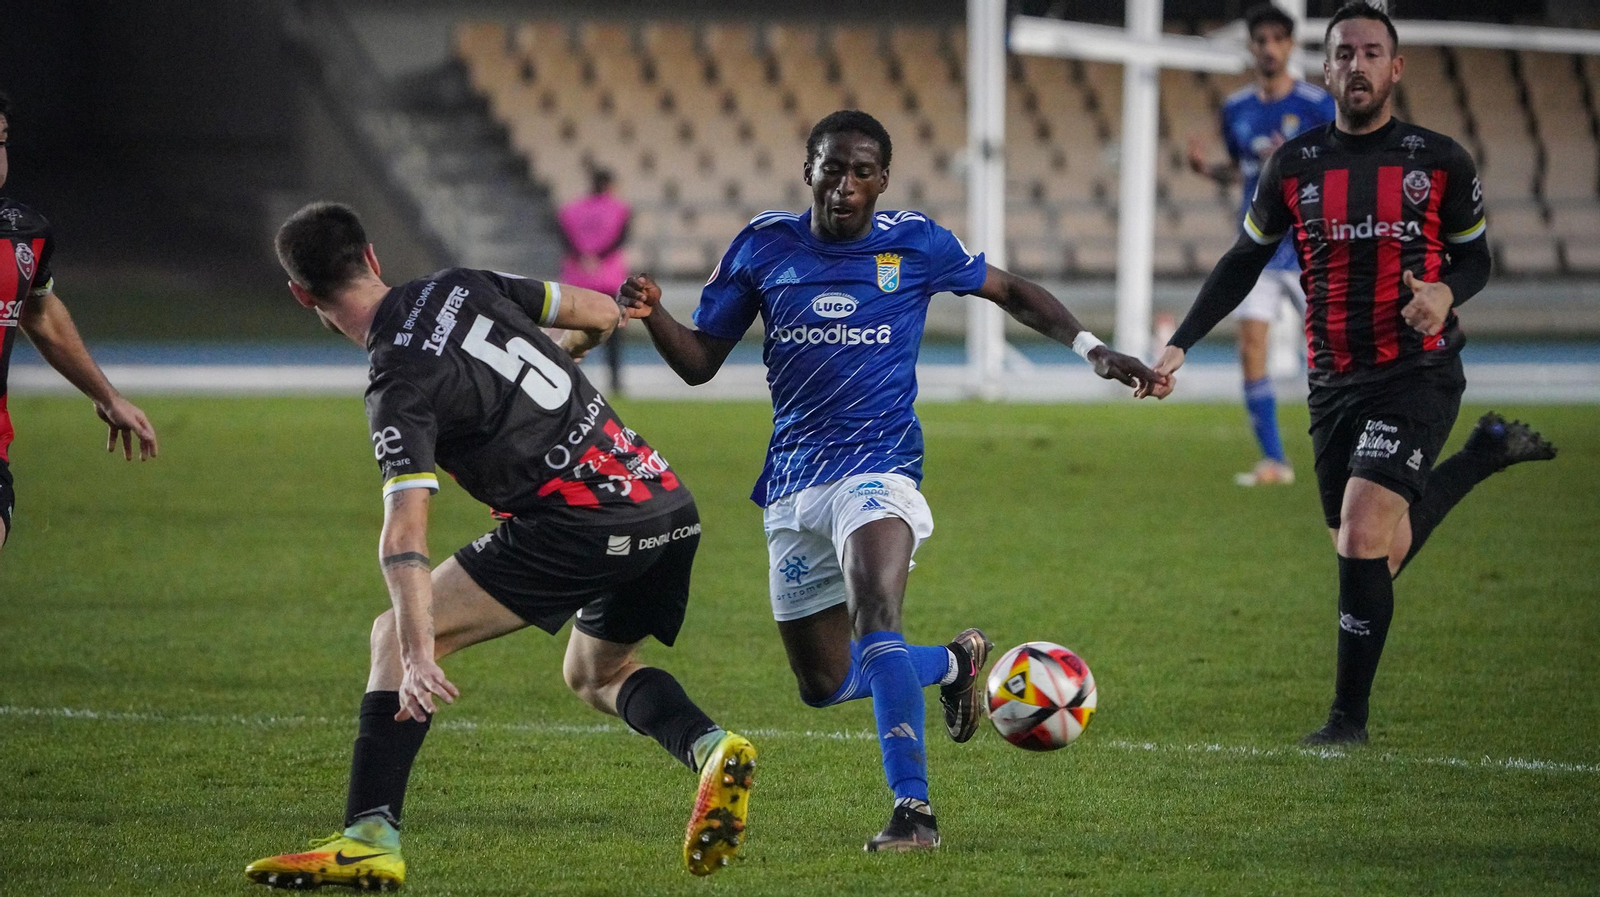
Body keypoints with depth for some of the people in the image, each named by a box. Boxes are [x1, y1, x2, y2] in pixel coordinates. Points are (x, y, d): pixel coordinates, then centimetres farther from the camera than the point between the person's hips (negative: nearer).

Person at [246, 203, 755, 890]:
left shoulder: (400, 388, -9)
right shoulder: (463, 287, 11)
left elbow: (405, 531, -21)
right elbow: (602, 313, 20)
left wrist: (418, 656, -29)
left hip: (577, 521, -8)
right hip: (670, 504, 8)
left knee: (394, 635, -4)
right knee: (595, 672, 31)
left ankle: (370, 837, -16)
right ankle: (711, 750, 3)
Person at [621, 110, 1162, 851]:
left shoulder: (915, 244, -2)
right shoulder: (763, 247, 3)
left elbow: (1010, 293, 13)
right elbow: (700, 362, 7)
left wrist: (1091, 349, 1)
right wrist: (651, 315, -13)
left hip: (878, 470, -4)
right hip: (792, 487, 4)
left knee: (873, 619, -32)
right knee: (823, 684, 10)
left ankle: (913, 809, -32)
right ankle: (954, 662, 38)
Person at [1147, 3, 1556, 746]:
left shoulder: (1439, 161, -2)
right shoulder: (1295, 165, 4)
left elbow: (1475, 258, 8)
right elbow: (1244, 262, 13)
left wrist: (1446, 293, -15)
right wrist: (1179, 345, 5)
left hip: (1418, 372, -4)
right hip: (1334, 381, 4)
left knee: (1363, 536, -20)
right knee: (1375, 557, 11)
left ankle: (1350, 716, -7)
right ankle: (1486, 450, 38)